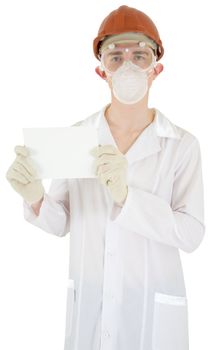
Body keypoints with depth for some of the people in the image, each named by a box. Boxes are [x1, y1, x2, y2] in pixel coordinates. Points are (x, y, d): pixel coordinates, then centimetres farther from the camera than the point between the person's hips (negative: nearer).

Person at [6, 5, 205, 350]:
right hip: (88, 303, 2)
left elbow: (192, 233, -17)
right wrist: (35, 198, -23)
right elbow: (61, 223, -1)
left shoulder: (182, 144, -10)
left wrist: (125, 195, -30)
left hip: (153, 307, -2)